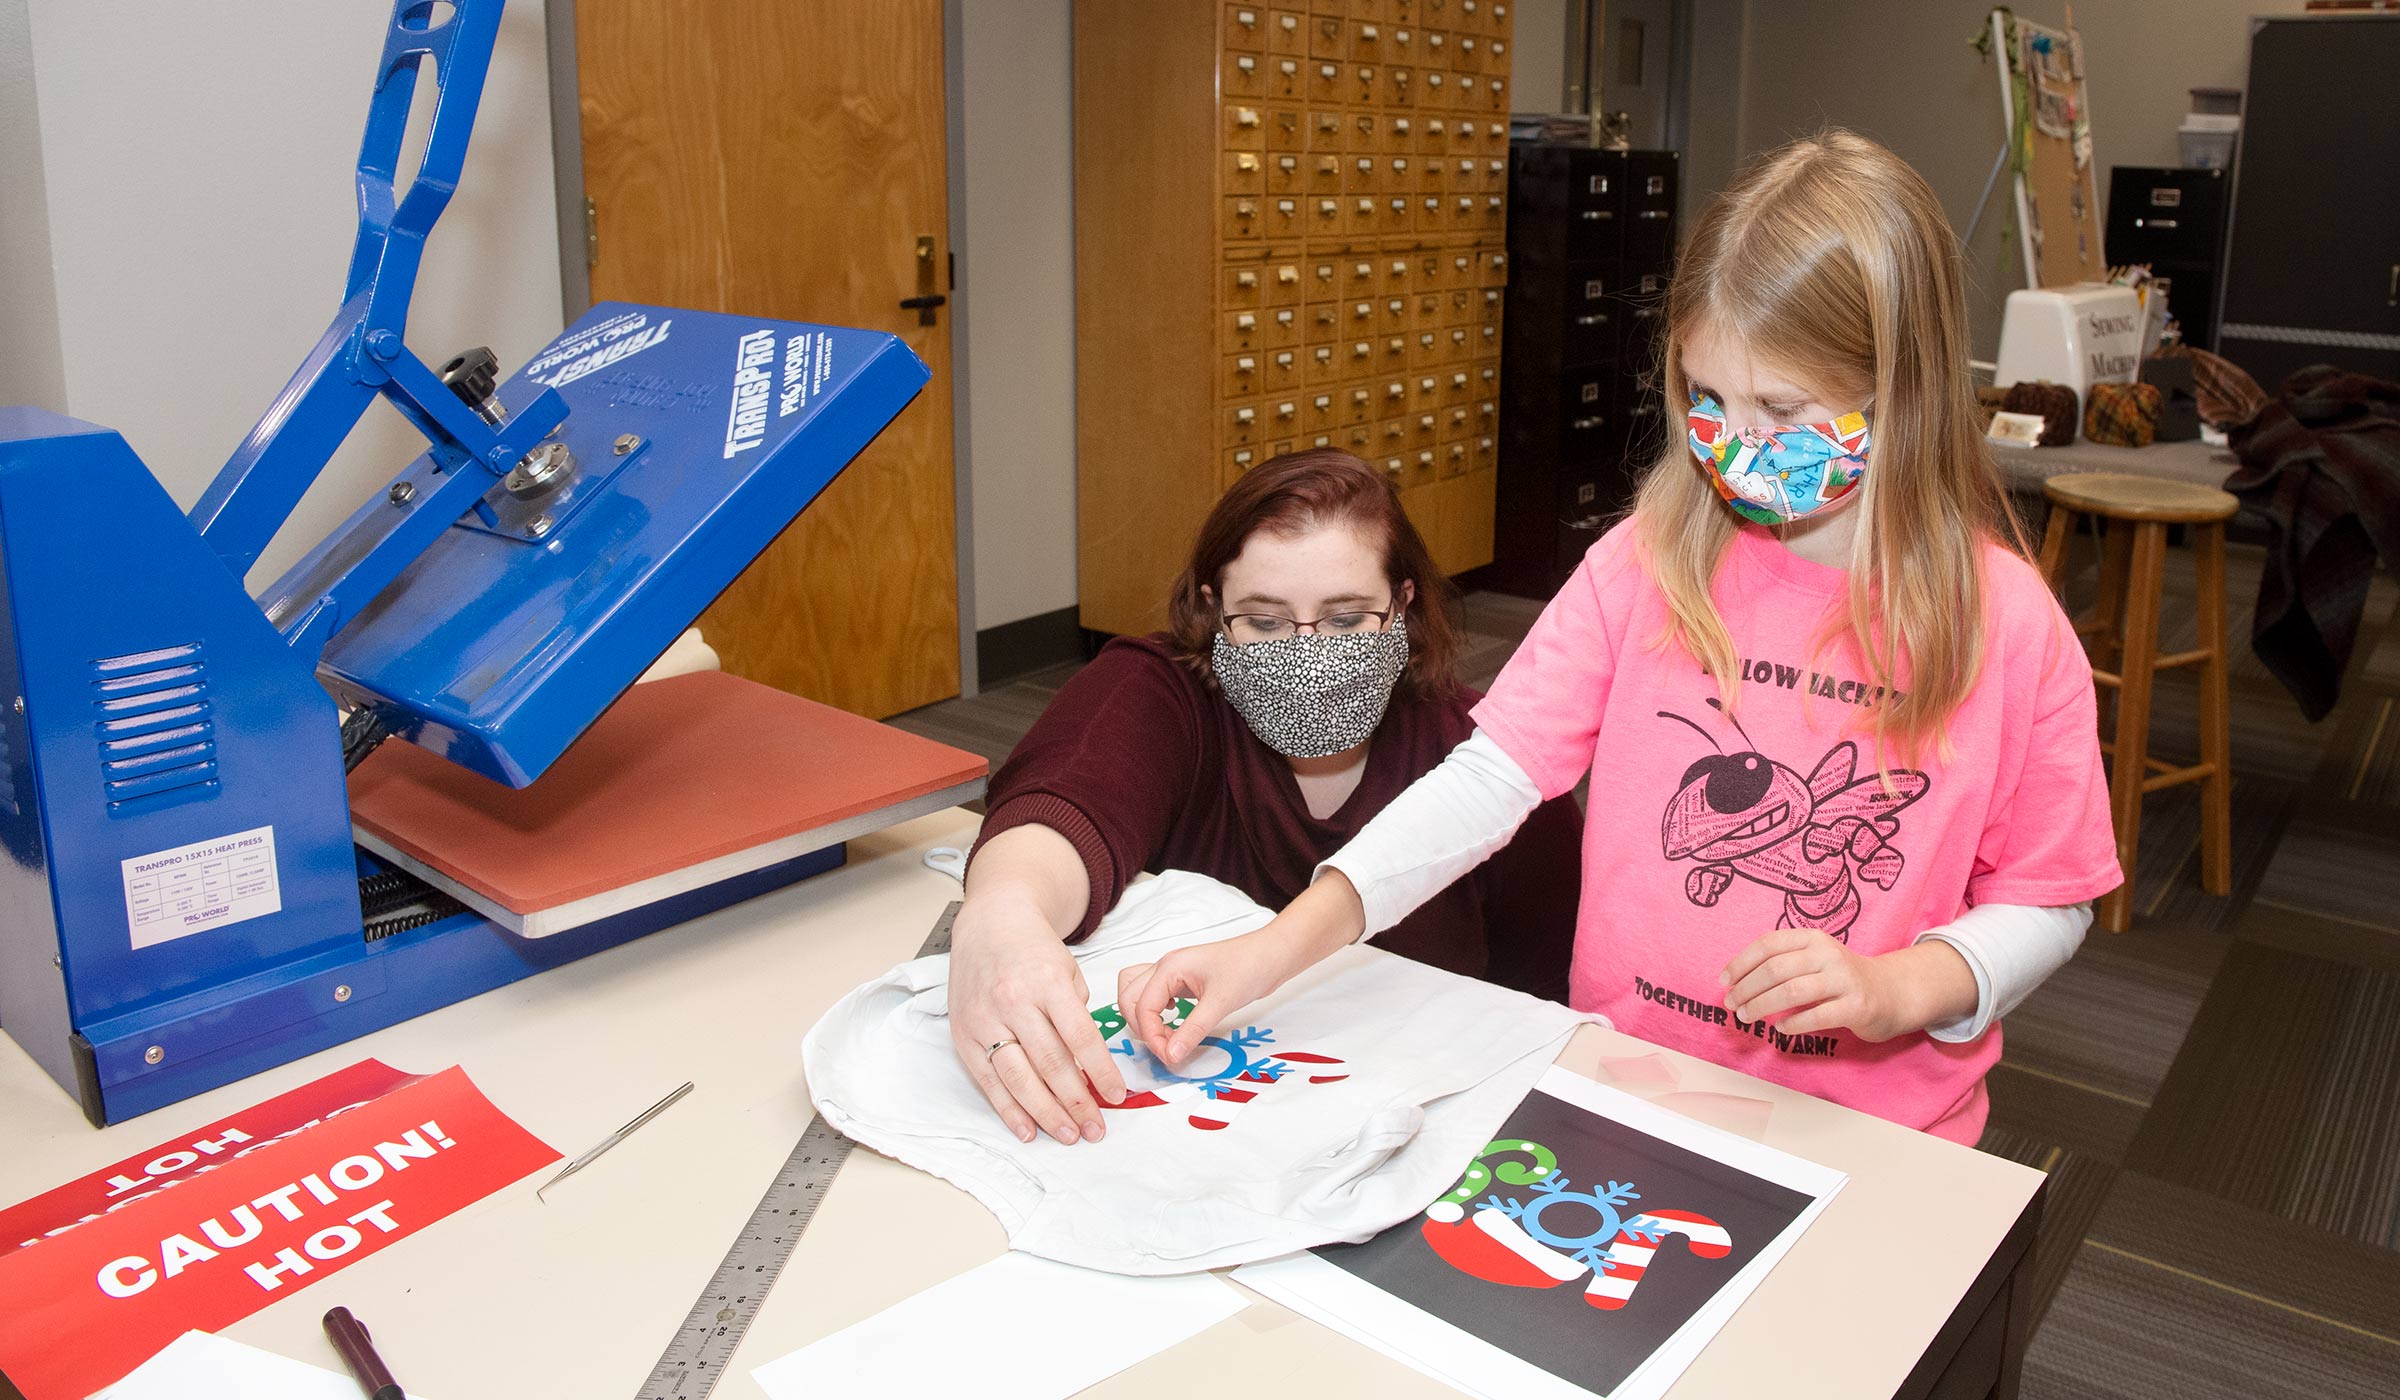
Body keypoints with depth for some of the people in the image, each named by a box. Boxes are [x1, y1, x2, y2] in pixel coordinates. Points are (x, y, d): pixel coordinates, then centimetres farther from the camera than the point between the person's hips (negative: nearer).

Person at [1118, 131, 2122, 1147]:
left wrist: (1898, 988, -15)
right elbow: (1491, 775, -7)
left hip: (1871, 1138, 0)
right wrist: (1283, 942, -19)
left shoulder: (2004, 622, -5)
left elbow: (2047, 901, 4)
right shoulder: (1646, 563, -3)